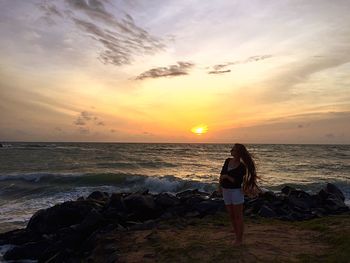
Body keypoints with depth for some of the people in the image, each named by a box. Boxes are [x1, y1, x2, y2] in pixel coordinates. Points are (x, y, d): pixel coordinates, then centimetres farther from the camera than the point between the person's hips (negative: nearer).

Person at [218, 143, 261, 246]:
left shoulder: (242, 167, -15)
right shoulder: (227, 161, 2)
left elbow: (238, 182, -19)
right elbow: (222, 173, 12)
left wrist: (227, 176, -19)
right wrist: (220, 185, 6)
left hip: (236, 192, -6)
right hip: (226, 191, 6)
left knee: (238, 217, 4)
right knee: (231, 216, 13)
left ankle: (240, 239, 19)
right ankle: (237, 237, 28)